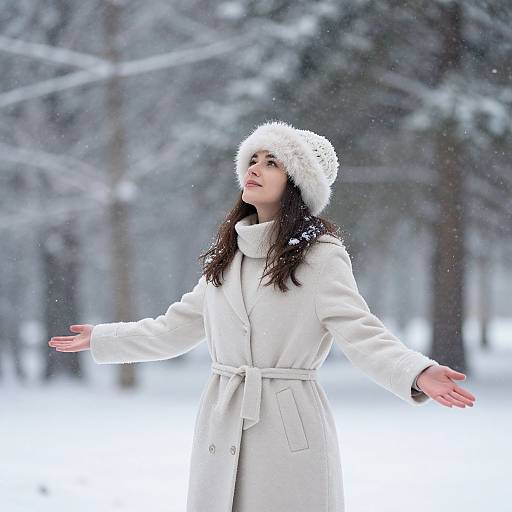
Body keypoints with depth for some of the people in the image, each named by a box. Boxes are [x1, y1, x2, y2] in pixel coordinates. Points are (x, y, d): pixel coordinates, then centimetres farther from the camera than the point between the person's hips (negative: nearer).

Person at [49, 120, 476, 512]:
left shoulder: (320, 255, -6)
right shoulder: (228, 255, 13)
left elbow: (360, 332, -15)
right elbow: (178, 328, 23)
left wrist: (417, 374, -32)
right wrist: (101, 338, 30)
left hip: (290, 425, -5)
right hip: (221, 426, 6)